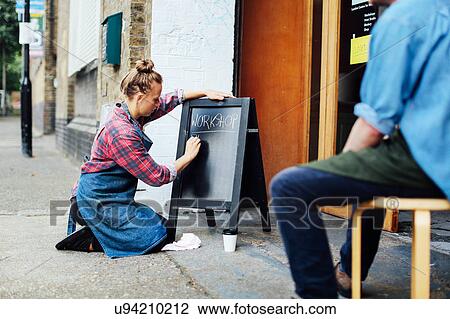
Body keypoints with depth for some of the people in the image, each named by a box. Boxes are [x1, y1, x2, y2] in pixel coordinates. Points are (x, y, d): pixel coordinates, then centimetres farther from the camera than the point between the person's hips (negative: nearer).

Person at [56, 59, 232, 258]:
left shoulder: (133, 116, 5)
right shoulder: (123, 133, -25)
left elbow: (170, 101, 22)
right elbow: (156, 176, -18)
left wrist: (205, 93, 17)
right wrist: (188, 156, -6)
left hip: (111, 198, 10)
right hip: (97, 203, -10)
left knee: (163, 225, 7)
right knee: (156, 236, -15)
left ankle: (96, 231, 8)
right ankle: (88, 242, -7)